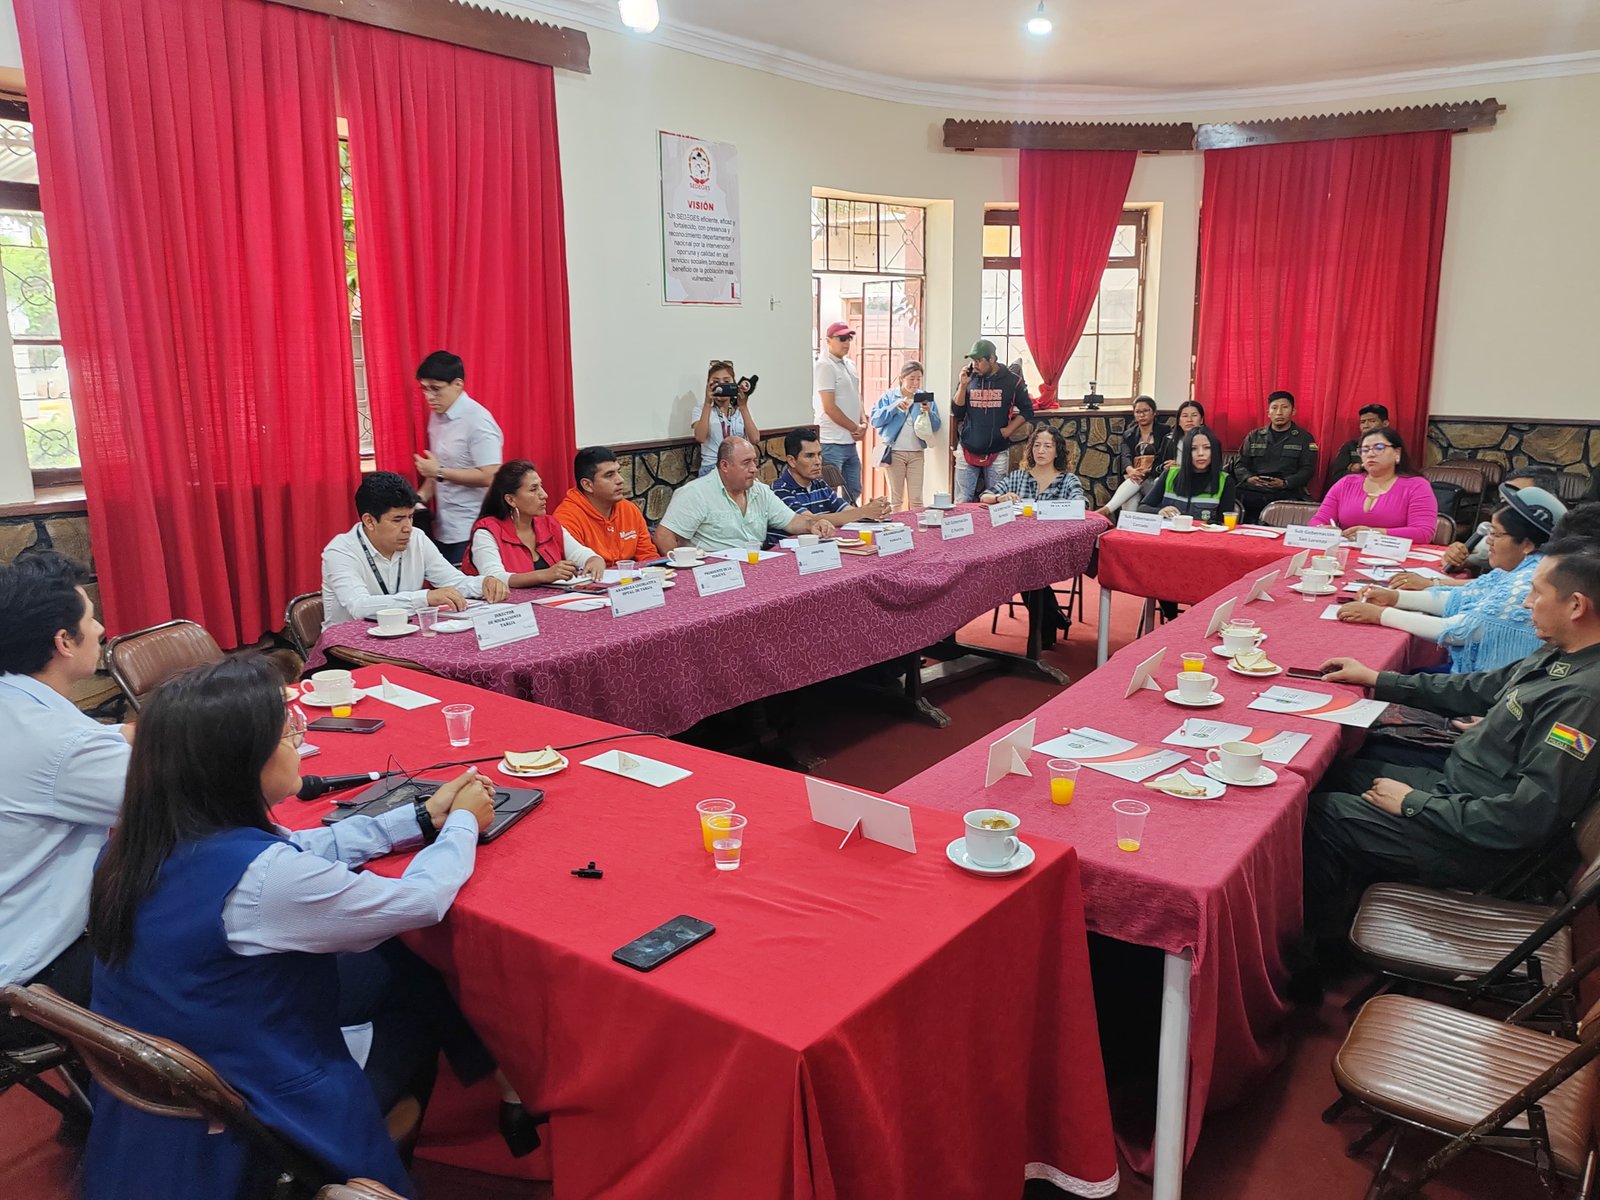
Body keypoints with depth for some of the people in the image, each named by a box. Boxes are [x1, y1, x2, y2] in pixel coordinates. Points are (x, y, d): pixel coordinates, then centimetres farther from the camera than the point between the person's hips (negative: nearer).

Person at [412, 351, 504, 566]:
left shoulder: (477, 421, -14)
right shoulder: (437, 417, 10)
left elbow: (489, 476, -20)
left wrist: (439, 472, -16)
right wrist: (421, 497, 3)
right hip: (443, 531, 7)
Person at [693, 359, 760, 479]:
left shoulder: (742, 409, 10)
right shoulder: (702, 409, 5)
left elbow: (755, 440, -6)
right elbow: (700, 438, -14)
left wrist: (743, 406, -11)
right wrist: (708, 404, -17)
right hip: (711, 469, -2)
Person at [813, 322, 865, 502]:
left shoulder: (850, 365, 16)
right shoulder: (825, 366, -11)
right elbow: (829, 407, -16)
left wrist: (863, 423, 2)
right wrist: (856, 428, -9)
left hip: (850, 441, 9)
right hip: (832, 444, -9)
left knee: (854, 491, 16)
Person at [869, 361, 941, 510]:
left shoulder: (926, 397, 8)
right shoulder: (889, 396, 3)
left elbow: (936, 426, 5)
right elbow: (875, 421, -7)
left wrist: (929, 413, -14)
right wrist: (895, 407, -16)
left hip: (917, 453, 2)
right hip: (894, 452, -2)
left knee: (916, 499, 2)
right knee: (896, 499, 2)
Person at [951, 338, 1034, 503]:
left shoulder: (1012, 381, -2)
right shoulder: (967, 378, 4)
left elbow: (1027, 411, 6)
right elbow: (956, 413, 0)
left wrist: (1008, 430, -6)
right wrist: (963, 386, -9)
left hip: (997, 454, -1)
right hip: (967, 452, 1)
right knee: (962, 503, 2)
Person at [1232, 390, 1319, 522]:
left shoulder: (1304, 439, 15)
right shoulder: (1254, 436, 22)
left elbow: (1307, 470, 5)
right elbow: (1240, 465, 17)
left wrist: (1284, 483, -14)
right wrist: (1248, 478, -7)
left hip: (1287, 494, -2)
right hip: (1253, 492, 2)